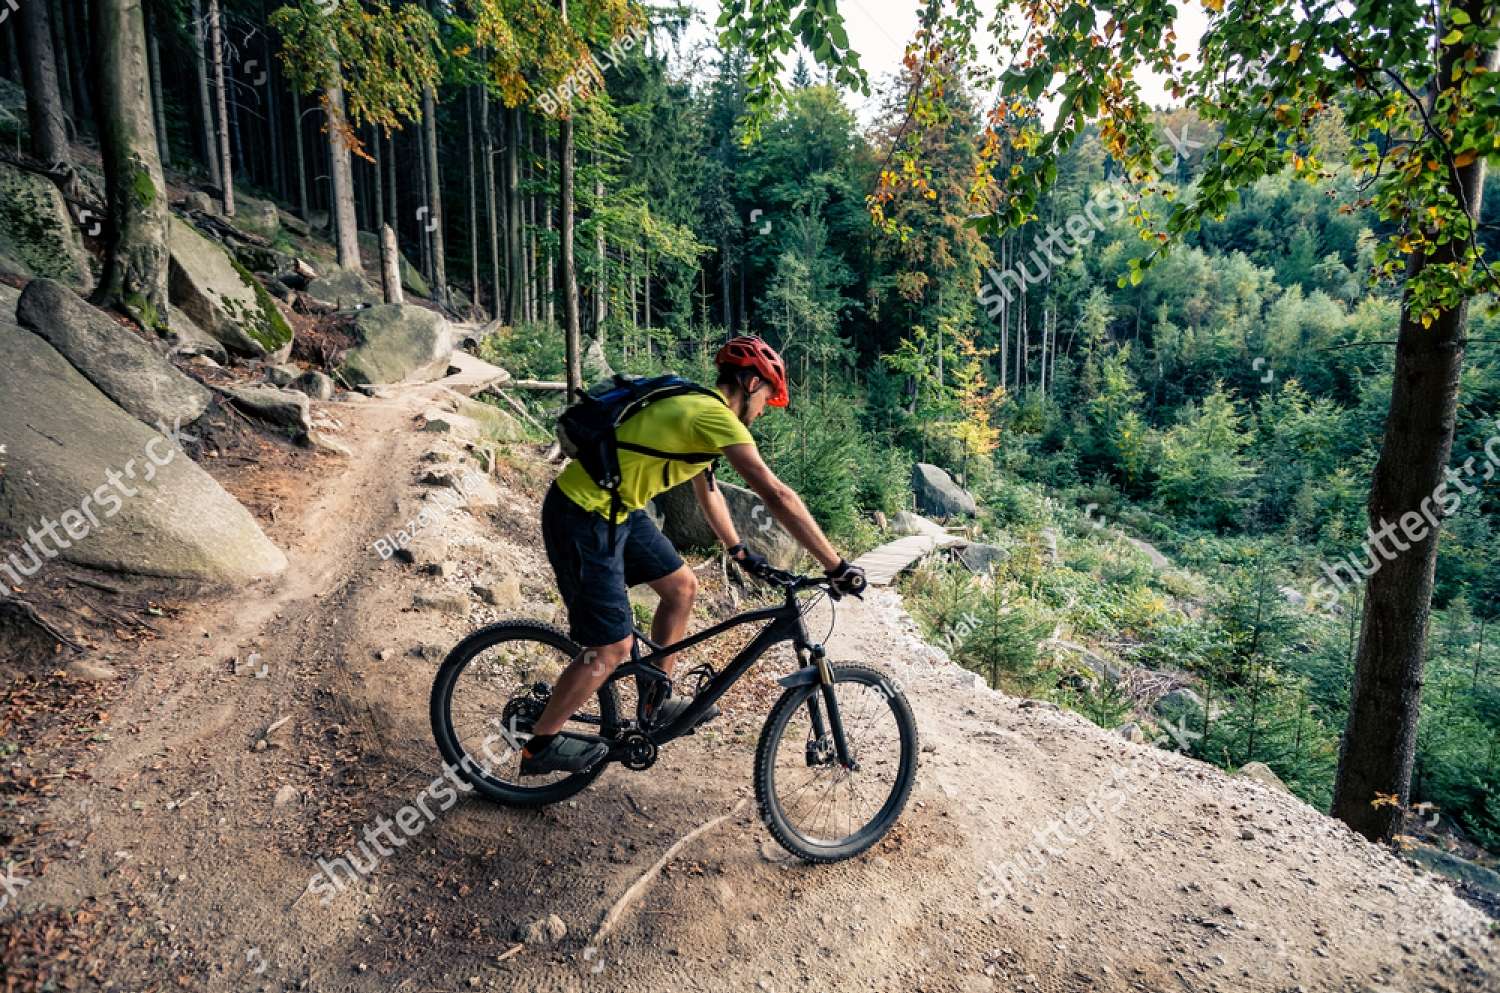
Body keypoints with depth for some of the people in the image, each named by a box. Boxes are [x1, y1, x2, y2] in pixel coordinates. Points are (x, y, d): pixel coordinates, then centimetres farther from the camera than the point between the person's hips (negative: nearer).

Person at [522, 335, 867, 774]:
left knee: (681, 586, 16)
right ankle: (540, 746, 18)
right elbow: (777, 495, -25)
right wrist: (837, 566, -21)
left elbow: (707, 489, 23)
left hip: (616, 509, 10)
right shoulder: (716, 416, -20)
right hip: (583, 518, -10)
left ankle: (657, 705, 31)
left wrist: (739, 551, 27)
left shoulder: (695, 408, 11)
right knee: (613, 649, -3)